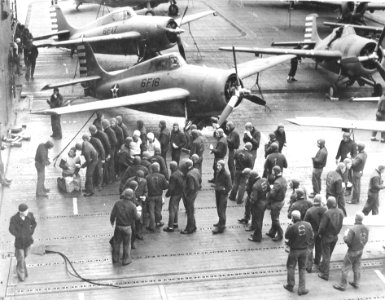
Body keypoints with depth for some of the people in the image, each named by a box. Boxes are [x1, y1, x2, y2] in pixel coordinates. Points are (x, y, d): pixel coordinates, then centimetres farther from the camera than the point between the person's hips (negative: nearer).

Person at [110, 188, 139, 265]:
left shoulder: (117, 203, -10)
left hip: (118, 226, 2)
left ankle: (115, 258, 29)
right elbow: (136, 217, -10)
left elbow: (112, 214, -6)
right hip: (127, 227, -2)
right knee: (127, 244, 13)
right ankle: (126, 260, 21)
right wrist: (138, 214, 12)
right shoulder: (132, 206, -16)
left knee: (116, 242, 18)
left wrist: (112, 221, 13)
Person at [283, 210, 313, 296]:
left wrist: (288, 227, 6)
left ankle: (290, 286, 26)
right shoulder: (308, 225, -8)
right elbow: (311, 237, 1)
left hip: (294, 250, -4)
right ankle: (302, 288, 15)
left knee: (291, 267, 16)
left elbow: (286, 236, -6)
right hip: (304, 249, 4)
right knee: (302, 269, 15)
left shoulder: (292, 227, -22)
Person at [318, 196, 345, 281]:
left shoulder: (327, 213, -27)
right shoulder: (340, 212, -8)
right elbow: (340, 225, 2)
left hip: (327, 237, -6)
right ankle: (322, 267, 42)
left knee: (326, 255, 6)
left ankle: (325, 274, 11)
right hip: (335, 236, 6)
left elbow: (322, 226, -22)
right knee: (329, 254, 23)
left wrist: (320, 233, -3)